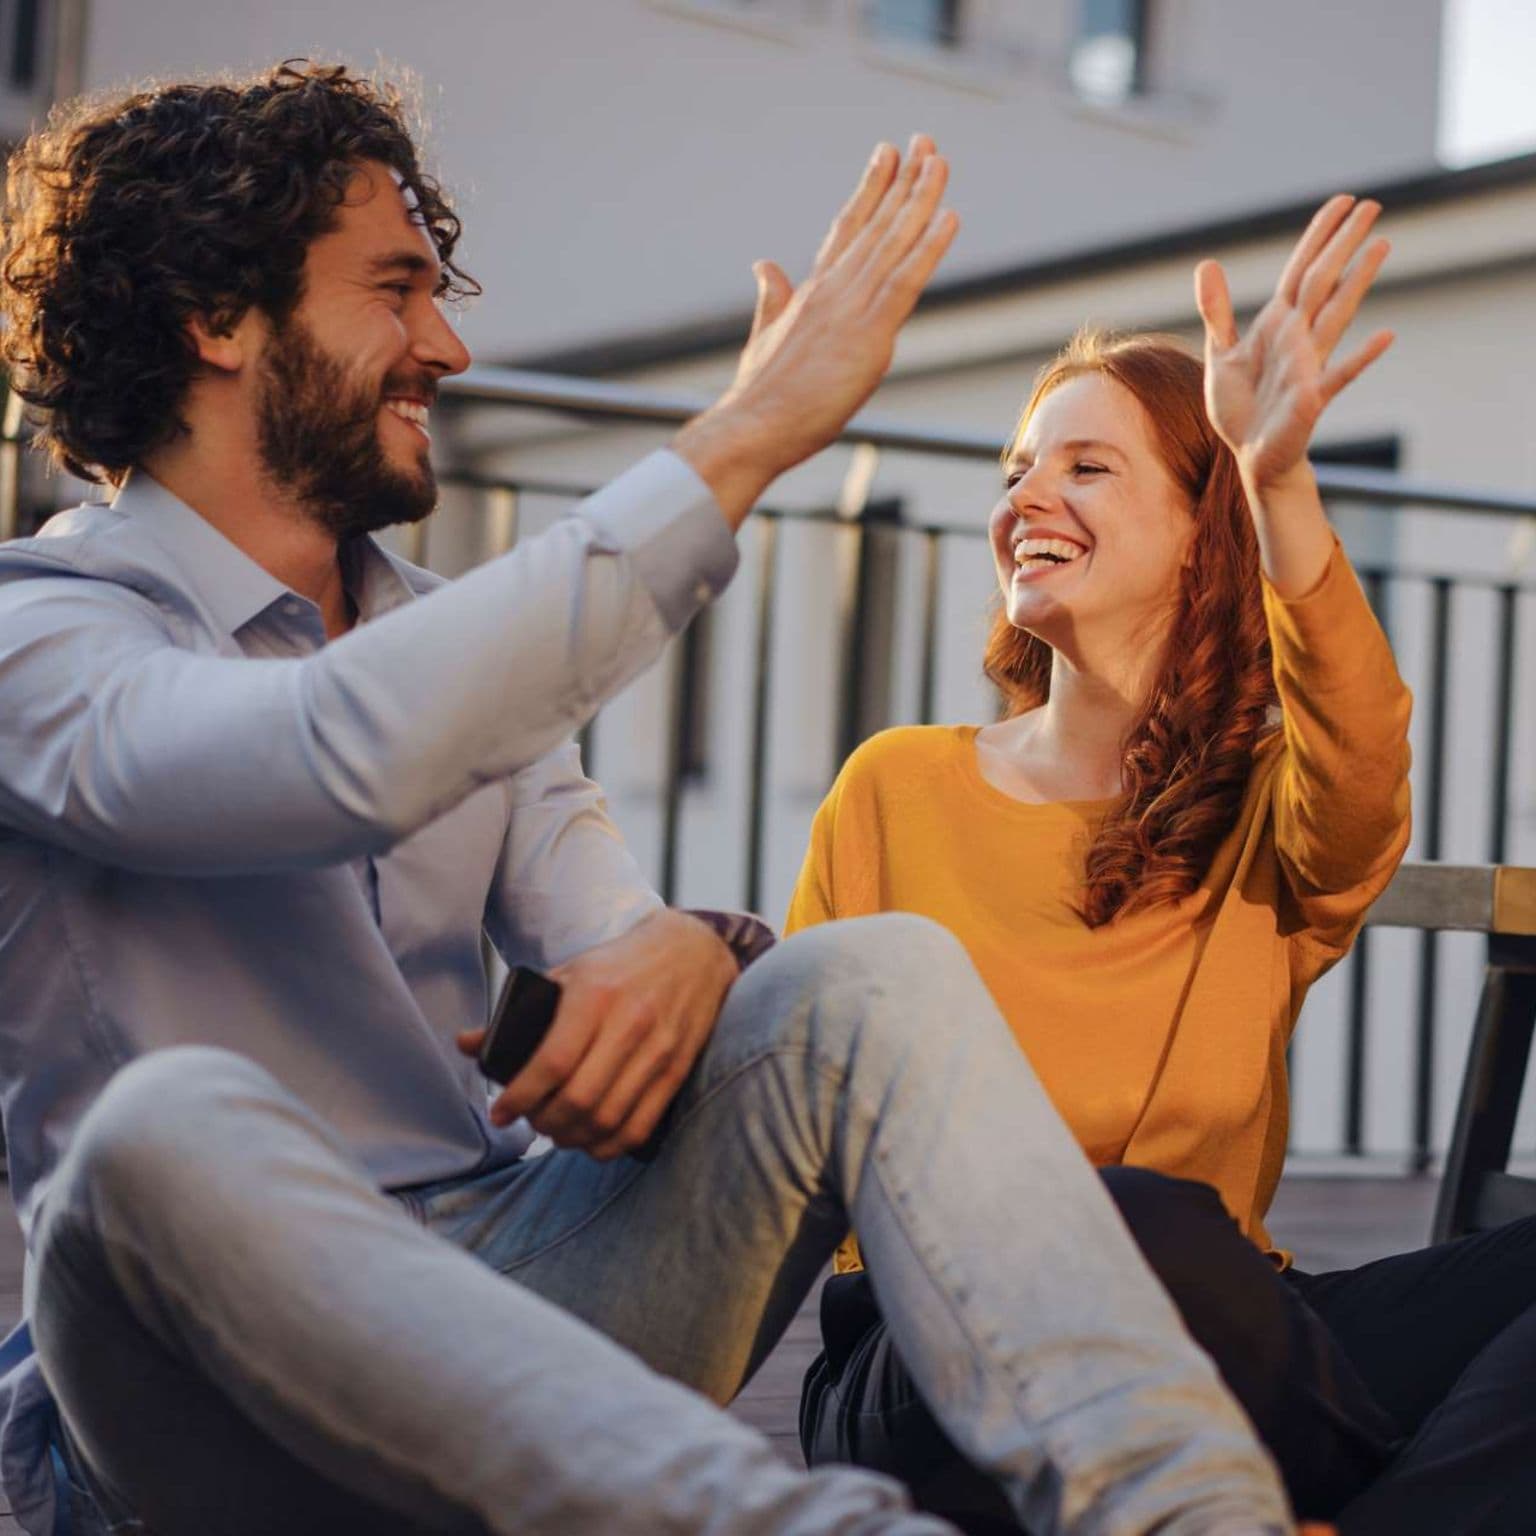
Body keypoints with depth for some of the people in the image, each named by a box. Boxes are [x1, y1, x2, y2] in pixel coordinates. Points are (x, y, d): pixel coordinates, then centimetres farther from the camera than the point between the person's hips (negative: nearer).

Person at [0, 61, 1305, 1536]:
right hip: (215, 1402, -5)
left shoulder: (450, 641, 18)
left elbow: (593, 918, 9)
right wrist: (742, 439, -22)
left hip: (504, 1299, 5)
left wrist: (680, 947, -17)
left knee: (875, 975, -16)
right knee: (177, 1123, -38)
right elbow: (351, 757, -27)